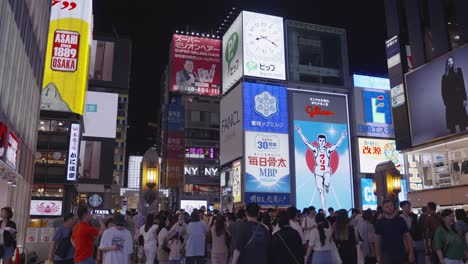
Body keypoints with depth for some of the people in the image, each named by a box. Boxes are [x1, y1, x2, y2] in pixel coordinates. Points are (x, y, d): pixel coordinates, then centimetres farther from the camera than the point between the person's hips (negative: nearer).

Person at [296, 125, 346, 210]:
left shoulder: (328, 150, 4)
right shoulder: (315, 150, 3)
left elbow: (337, 145, -9)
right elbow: (306, 142, -5)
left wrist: (342, 137, -23)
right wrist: (300, 133, -15)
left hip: (327, 171, -1)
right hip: (318, 172, 1)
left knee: (327, 183, -31)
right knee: (321, 191, 1)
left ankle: (327, 187, 8)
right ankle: (323, 209, 8)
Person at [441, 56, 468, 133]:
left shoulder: (458, 71, 11)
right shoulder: (444, 76, 12)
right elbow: (443, 90, 9)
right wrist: (445, 101, -2)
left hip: (459, 98, -1)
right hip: (450, 99, 1)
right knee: (452, 120, -3)